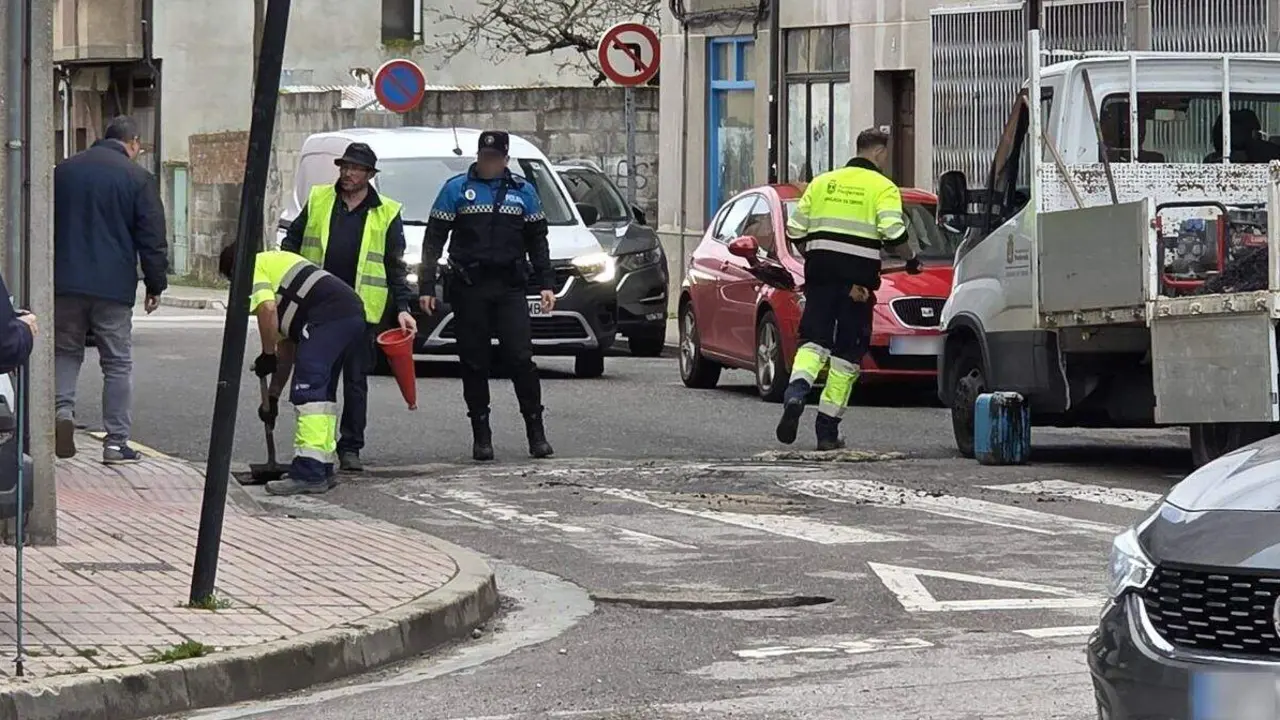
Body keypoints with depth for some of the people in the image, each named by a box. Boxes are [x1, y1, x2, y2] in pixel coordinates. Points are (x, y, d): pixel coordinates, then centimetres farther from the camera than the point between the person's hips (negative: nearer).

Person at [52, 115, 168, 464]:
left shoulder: (63, 171, 9)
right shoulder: (138, 178, -5)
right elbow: (152, 239, -6)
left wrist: (46, 278, 22)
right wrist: (155, 285, 4)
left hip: (65, 282, 3)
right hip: (113, 287, -3)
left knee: (65, 351, 17)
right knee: (117, 363, 5)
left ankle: (63, 408, -9)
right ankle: (116, 442, 3)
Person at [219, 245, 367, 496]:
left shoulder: (252, 268, 10)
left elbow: (267, 308, -11)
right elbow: (287, 344, 36)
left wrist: (267, 355, 1)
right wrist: (273, 395, 37)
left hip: (329, 315, -10)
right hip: (354, 314, 10)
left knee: (307, 389, -11)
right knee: (323, 391, 19)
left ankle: (309, 474, -16)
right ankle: (323, 469, 23)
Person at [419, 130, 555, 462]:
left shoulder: (523, 191, 11)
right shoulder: (456, 189, 5)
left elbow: (537, 241, 16)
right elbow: (433, 239, 4)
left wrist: (546, 284, 6)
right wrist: (426, 286, -3)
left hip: (510, 287, 1)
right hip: (469, 287, 0)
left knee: (521, 359, -8)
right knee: (474, 362, 2)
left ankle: (536, 431, -1)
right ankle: (481, 435, 8)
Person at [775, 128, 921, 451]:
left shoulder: (822, 182, 13)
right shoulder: (883, 188, -1)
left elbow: (795, 230, 11)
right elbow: (894, 233, -13)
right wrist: (911, 259, 4)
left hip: (820, 272, 3)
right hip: (858, 276, -3)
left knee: (814, 338, 8)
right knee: (847, 351, 4)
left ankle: (796, 392, -22)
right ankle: (828, 429, 3)